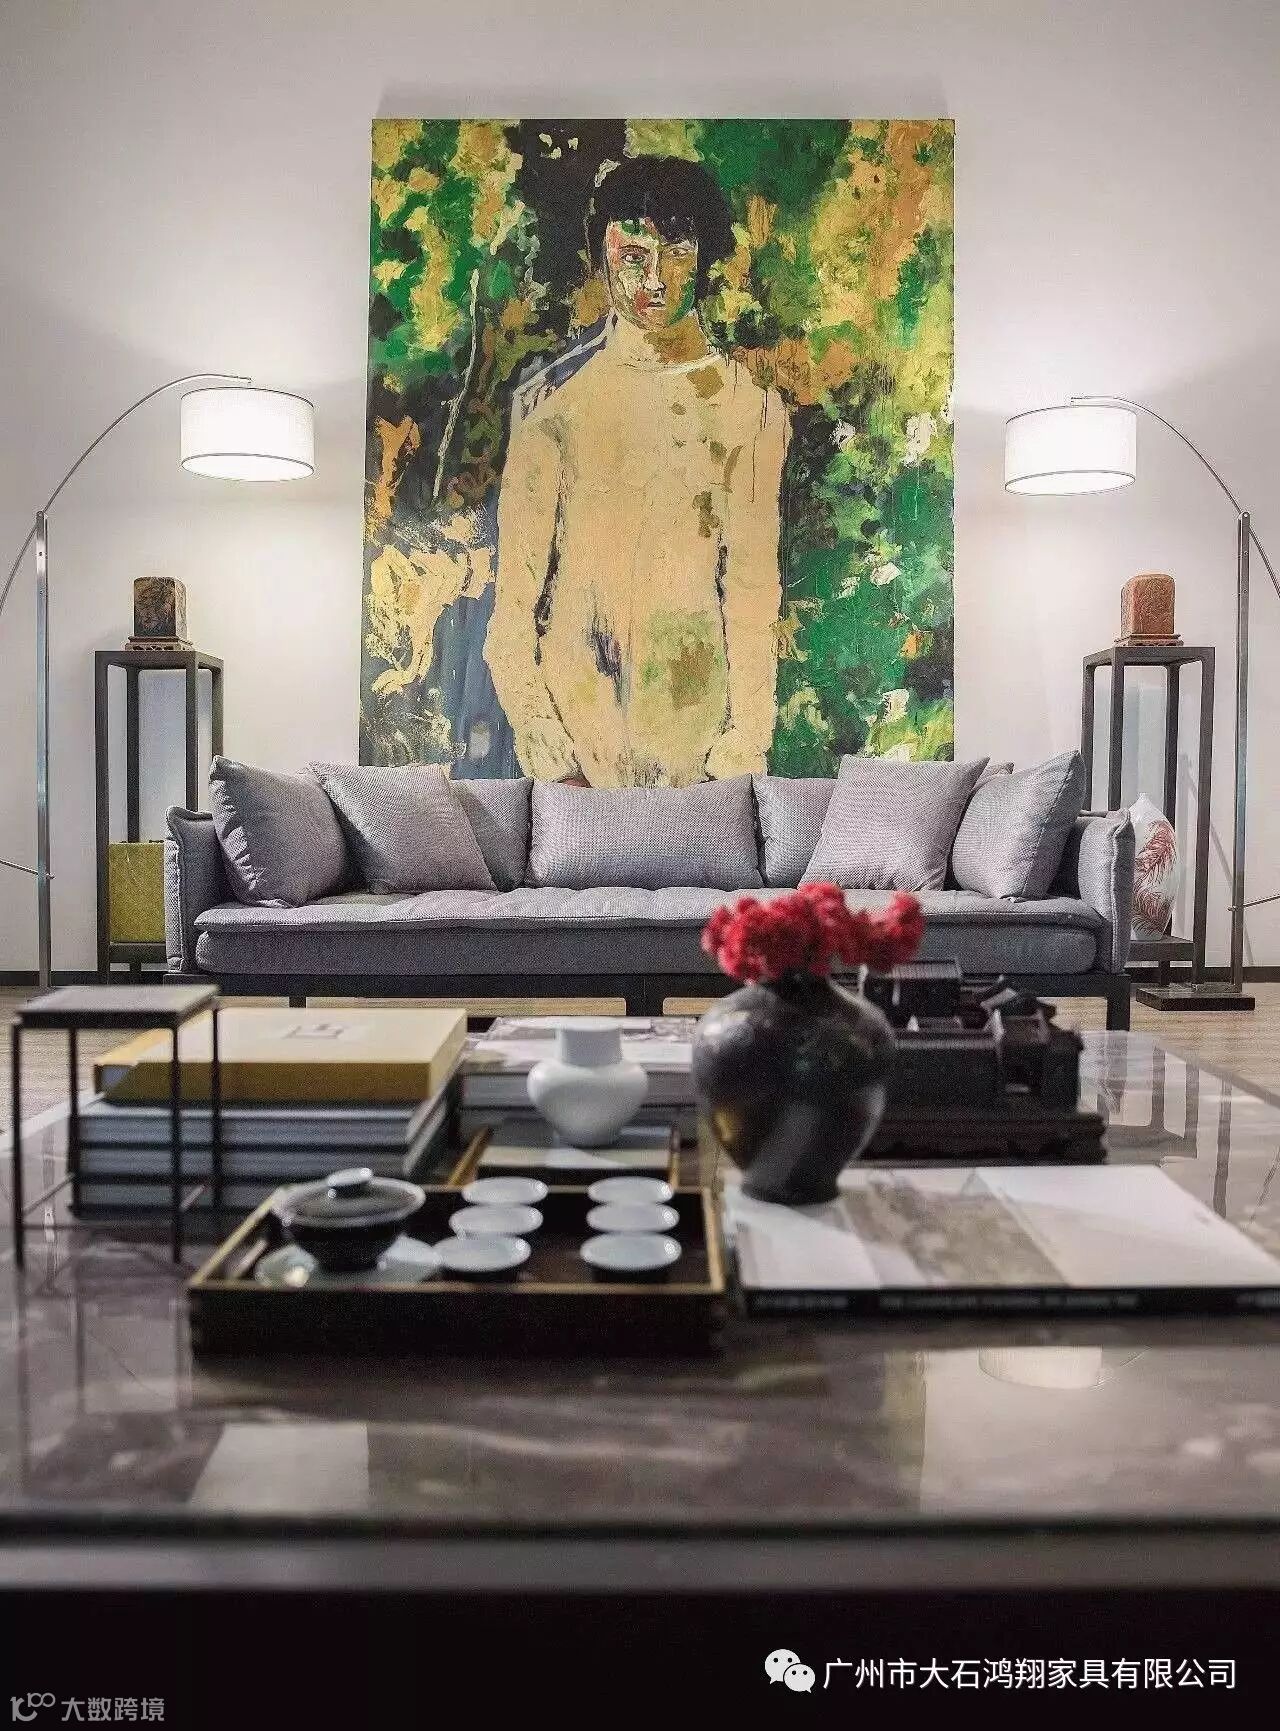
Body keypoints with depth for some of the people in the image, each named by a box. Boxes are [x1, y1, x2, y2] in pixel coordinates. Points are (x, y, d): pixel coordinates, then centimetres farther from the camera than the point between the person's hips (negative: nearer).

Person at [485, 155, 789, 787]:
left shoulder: (748, 406, 5)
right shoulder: (553, 398, 4)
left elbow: (752, 581, 2)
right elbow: (516, 579, 1)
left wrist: (746, 734, -4)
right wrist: (533, 725, -7)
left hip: (697, 704, 1)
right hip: (576, 696, 0)